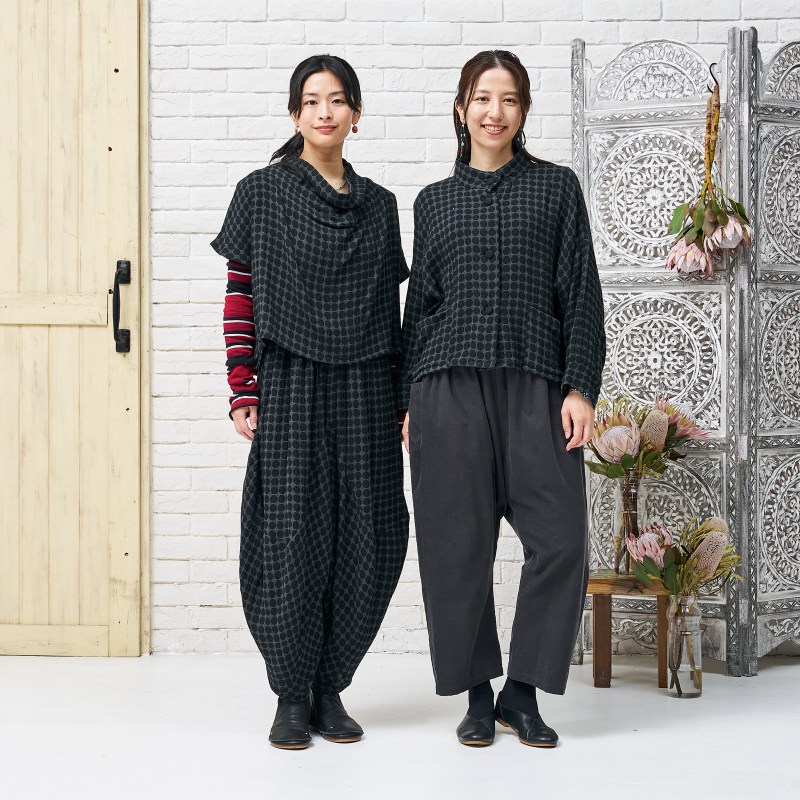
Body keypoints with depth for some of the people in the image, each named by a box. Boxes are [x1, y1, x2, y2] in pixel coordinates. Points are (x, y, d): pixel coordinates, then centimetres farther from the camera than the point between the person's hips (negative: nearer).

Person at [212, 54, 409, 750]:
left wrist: (405, 397, 9)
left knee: (366, 541, 1)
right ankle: (292, 696, 9)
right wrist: (243, 393, -7)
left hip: (365, 392, 3)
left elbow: (390, 306, 14)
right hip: (290, 386, -3)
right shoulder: (263, 193, 3)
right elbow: (239, 296, 0)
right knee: (293, 535, -4)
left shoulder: (378, 203, 13)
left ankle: (331, 688, 15)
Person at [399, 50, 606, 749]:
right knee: (458, 546, 0)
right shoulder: (435, 201, 15)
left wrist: (581, 387, -3)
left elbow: (582, 294, 7)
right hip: (449, 384, 1)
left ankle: (522, 691, 8)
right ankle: (478, 693, 15)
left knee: (562, 541, -9)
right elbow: (420, 303, 15)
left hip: (535, 384, -1)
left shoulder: (557, 187, 11)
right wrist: (407, 402, 9)